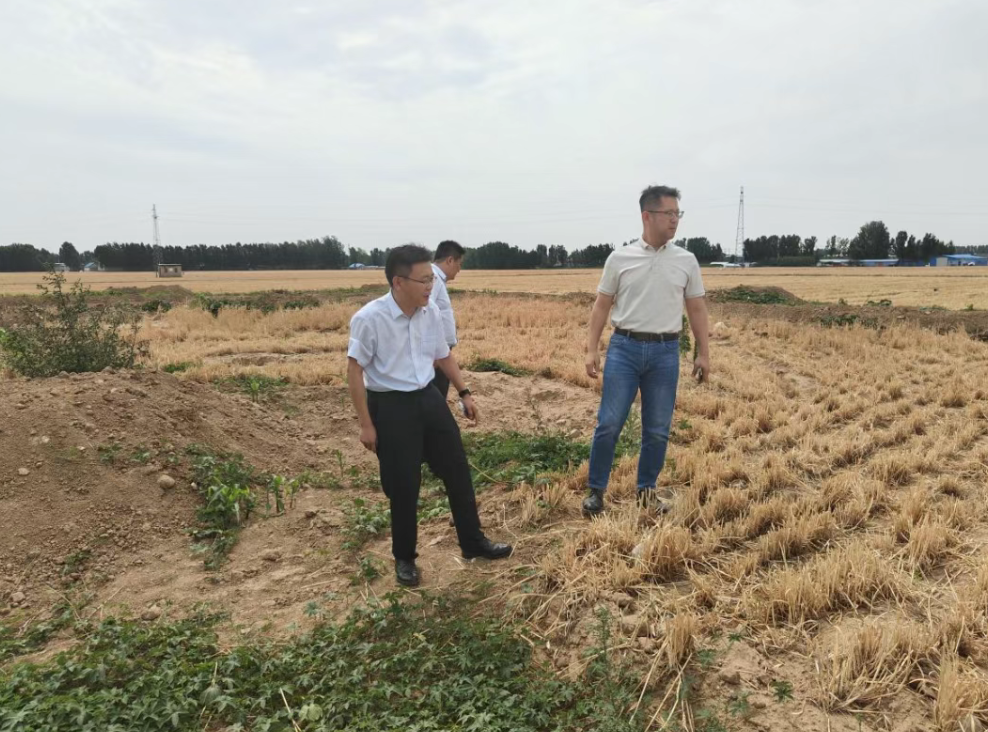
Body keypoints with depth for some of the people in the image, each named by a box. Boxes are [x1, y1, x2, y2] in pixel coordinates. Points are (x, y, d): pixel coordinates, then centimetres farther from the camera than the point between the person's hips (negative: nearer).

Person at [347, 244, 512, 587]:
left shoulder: (432, 313, -2)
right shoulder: (369, 319, -19)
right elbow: (354, 370, -13)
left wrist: (465, 392, 13)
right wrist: (366, 424, -13)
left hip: (428, 398, 6)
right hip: (390, 406, -6)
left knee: (458, 470, 11)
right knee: (404, 486, 3)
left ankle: (474, 543, 31)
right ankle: (404, 558, 27)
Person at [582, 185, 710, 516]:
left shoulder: (686, 261, 5)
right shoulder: (620, 258, 0)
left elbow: (697, 310, 10)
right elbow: (601, 306, 3)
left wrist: (703, 353, 6)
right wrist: (591, 349, -2)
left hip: (665, 352, 2)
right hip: (624, 348, -2)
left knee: (658, 430, 7)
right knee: (609, 424, -2)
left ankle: (646, 491, 25)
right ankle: (596, 490, 14)